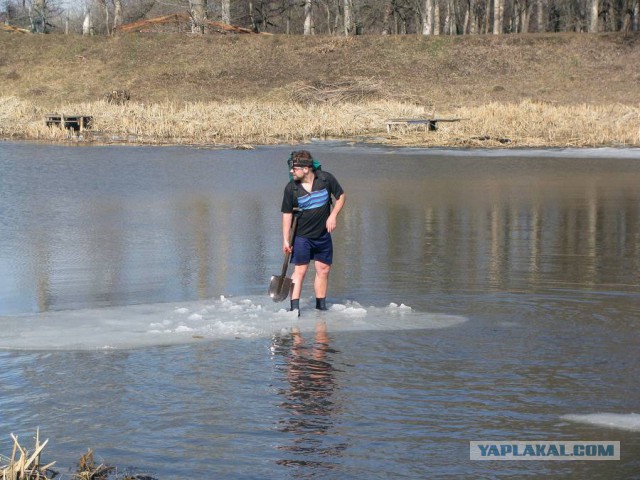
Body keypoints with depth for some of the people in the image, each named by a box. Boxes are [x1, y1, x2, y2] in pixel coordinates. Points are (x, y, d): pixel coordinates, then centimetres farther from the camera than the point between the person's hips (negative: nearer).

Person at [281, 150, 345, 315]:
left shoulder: (326, 178, -10)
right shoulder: (291, 188, -12)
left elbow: (341, 197, 4)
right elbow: (287, 214, -4)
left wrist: (333, 216, -10)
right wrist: (285, 240, -6)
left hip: (323, 235, 2)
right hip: (302, 235, -2)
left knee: (323, 270, 8)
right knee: (300, 270, -8)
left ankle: (321, 306, 18)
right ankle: (294, 307, -8)